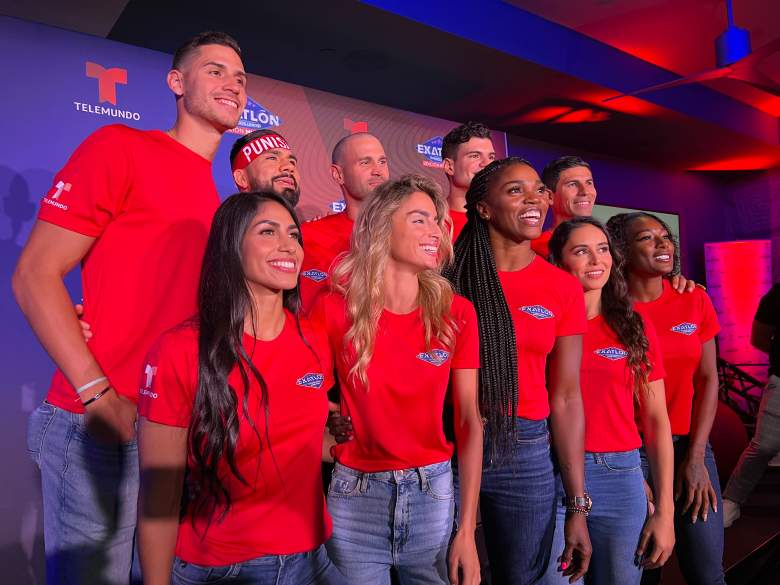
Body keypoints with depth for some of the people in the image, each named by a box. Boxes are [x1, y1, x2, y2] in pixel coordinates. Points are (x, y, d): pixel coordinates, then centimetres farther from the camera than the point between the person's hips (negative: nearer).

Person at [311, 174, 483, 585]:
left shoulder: (457, 313, -4)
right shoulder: (335, 308, -9)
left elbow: (469, 422, -4)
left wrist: (467, 531, -6)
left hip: (433, 492, 2)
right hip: (355, 494, -1)